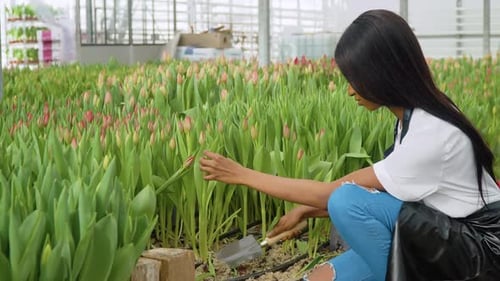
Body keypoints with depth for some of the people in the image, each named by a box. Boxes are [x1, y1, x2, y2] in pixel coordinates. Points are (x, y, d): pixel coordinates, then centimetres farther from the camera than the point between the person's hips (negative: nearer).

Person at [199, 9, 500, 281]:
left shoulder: (431, 132, -26)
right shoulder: (413, 117, 2)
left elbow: (337, 194, -22)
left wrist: (244, 175, -16)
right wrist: (305, 210, 3)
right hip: (437, 236, 7)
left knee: (348, 202, -27)